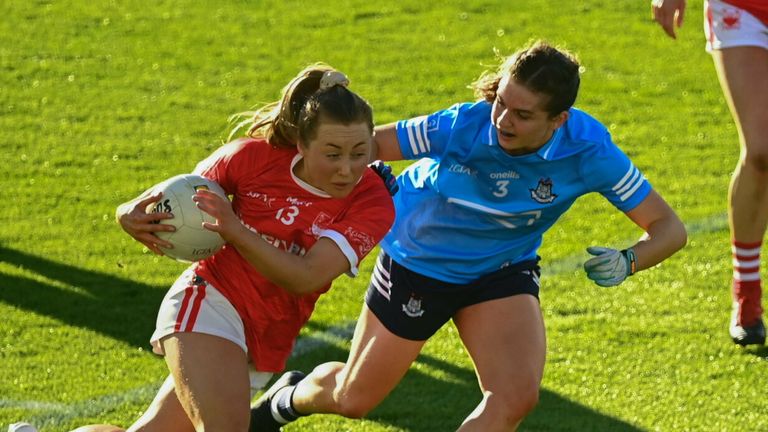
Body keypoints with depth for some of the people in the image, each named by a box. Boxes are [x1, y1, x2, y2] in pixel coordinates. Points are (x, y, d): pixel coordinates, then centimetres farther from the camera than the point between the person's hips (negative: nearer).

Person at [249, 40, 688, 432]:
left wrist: (627, 262, -42)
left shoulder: (588, 149, -28)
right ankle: (291, 397, 50)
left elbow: (668, 227, -23)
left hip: (504, 271, 1)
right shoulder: (463, 125, -33)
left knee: (516, 397, -22)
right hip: (416, 263, -1)